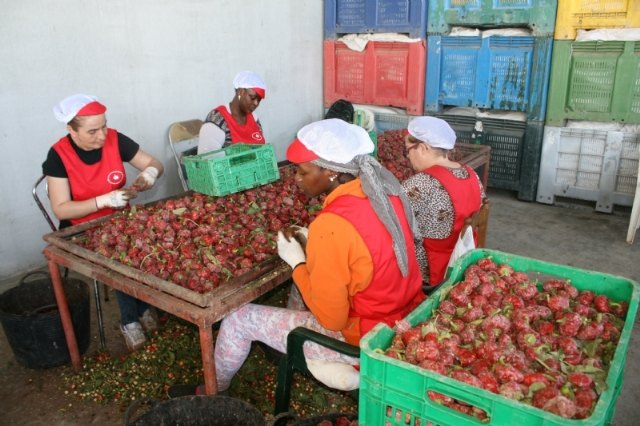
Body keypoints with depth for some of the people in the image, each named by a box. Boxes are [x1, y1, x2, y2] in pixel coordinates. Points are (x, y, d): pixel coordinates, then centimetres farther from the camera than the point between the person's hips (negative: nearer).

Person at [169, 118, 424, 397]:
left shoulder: (331, 224, -28)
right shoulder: (384, 190, -4)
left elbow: (331, 319, -21)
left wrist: (297, 261, -9)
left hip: (365, 340, -8)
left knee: (239, 318, 6)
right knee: (311, 277, 29)